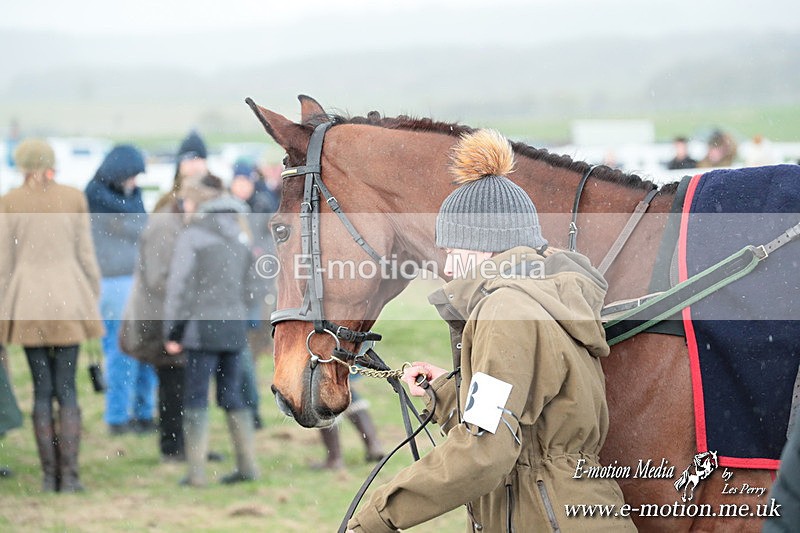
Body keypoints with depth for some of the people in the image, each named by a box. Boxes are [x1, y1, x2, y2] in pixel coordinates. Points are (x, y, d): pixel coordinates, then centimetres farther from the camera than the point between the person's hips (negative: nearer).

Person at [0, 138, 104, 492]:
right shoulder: (74, 199, 2)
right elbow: (86, 255, 2)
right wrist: (93, 300, 11)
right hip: (68, 298, 0)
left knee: (42, 390, 5)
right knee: (67, 389, 2)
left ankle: (50, 476, 3)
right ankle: (69, 476, -3)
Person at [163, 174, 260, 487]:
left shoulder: (192, 235, -7)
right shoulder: (240, 235, 13)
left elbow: (179, 288, -8)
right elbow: (251, 286, 15)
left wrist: (172, 332, -3)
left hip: (203, 326, -6)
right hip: (235, 326, 6)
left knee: (196, 397, -1)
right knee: (231, 394, 13)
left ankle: (196, 471, -4)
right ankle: (248, 465, 12)